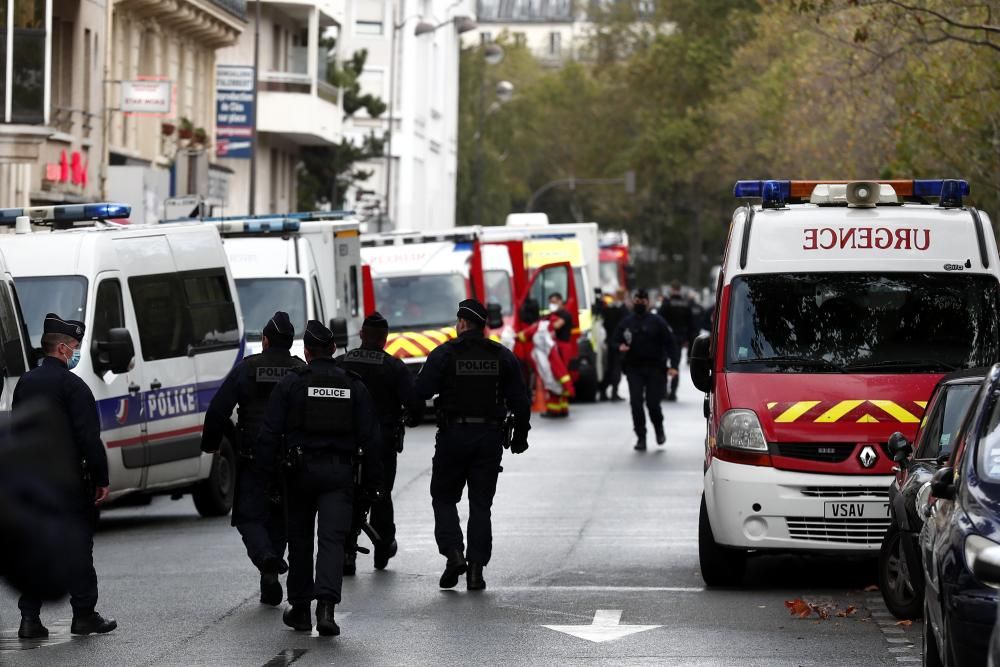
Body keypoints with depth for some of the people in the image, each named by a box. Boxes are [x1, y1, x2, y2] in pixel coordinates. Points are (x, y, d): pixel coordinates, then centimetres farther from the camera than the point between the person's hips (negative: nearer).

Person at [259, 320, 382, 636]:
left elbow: (270, 433, -4)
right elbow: (370, 438, 6)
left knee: (300, 539, 13)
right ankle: (326, 604, -24)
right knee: (333, 538, -5)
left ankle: (300, 609, 19)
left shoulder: (291, 383, -1)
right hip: (340, 473, 1)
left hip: (300, 470, -1)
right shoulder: (354, 386, 6)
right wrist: (371, 482, 11)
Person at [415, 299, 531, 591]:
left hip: (453, 435, -3)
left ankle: (453, 552, -8)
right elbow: (520, 401, 5)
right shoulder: (502, 356, 5)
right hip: (490, 436, 3)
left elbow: (422, 391, -12)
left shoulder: (445, 354, -6)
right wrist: (520, 435, 15)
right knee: (481, 504, 7)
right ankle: (476, 567, 0)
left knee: (444, 497, 11)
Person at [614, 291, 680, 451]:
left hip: (654, 369, -3)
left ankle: (659, 429, 24)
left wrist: (673, 365, -15)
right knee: (636, 403, -6)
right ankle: (641, 437, 2)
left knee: (653, 402, -5)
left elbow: (671, 343, -4)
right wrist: (620, 346, -8)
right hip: (634, 369, 3)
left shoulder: (657, 322, -1)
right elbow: (616, 340, 18)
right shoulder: (626, 323, 9)